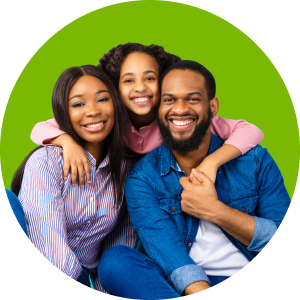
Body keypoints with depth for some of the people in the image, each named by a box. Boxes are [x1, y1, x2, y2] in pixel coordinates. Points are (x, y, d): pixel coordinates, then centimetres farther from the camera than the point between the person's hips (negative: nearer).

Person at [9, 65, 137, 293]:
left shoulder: (124, 168, 2)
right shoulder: (45, 162, -13)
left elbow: (123, 243, 6)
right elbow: (50, 247, -23)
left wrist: (107, 291, -4)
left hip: (84, 277, 5)